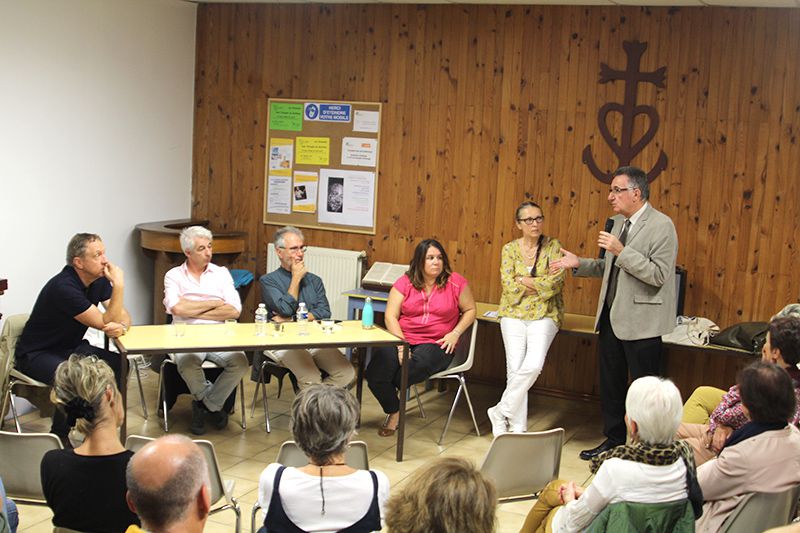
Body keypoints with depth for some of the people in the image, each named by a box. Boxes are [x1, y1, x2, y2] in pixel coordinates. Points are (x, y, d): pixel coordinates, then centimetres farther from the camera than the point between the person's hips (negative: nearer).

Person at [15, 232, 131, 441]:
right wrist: (119, 285, -30)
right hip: (36, 354, -8)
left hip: (70, 349, 8)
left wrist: (121, 326, -25)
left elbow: (123, 316, -2)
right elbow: (104, 323, -26)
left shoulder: (99, 280, -2)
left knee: (119, 365, -13)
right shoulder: (63, 287, -28)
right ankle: (59, 438, -14)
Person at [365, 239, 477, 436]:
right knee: (376, 373, -26)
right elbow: (390, 316, -1)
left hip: (436, 344, -1)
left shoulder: (455, 282, 2)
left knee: (420, 363, -37)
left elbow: (470, 310, 13)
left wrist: (455, 333, -3)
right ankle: (394, 412, 2)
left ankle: (388, 387, -2)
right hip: (402, 338, 1)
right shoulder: (405, 282, 4)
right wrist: (401, 344, -15)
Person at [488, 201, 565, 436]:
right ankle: (517, 427, 3)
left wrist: (523, 281, -10)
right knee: (515, 369, -9)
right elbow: (508, 285, -5)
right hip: (514, 314, 1)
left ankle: (501, 412, -5)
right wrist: (540, 285, -9)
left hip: (544, 315, -1)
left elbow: (556, 282, -10)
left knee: (533, 365, -21)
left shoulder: (553, 246, 1)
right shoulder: (510, 249, 5)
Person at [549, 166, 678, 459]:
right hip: (612, 315, 8)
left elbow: (659, 275, -22)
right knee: (610, 383, 17)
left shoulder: (661, 225, -14)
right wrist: (579, 264, 7)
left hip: (640, 321, -8)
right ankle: (614, 439, 32)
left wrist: (621, 251, -25)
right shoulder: (618, 222, 11)